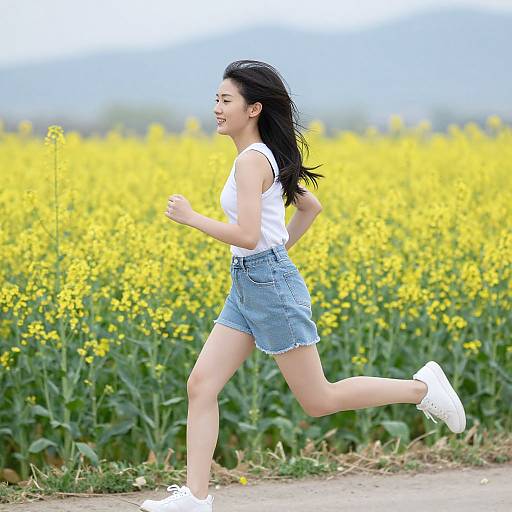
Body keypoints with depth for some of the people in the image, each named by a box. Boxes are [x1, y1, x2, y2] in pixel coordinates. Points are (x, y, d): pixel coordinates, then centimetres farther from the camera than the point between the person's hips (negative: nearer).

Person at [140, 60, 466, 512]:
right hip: (246, 286, 10)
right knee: (201, 385, 0)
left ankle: (422, 387, 10)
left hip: (271, 285, -10)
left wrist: (191, 218, -15)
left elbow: (246, 235, -26)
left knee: (318, 401, -1)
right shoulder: (268, 157, 12)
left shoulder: (251, 161, -17)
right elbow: (311, 206, 24)